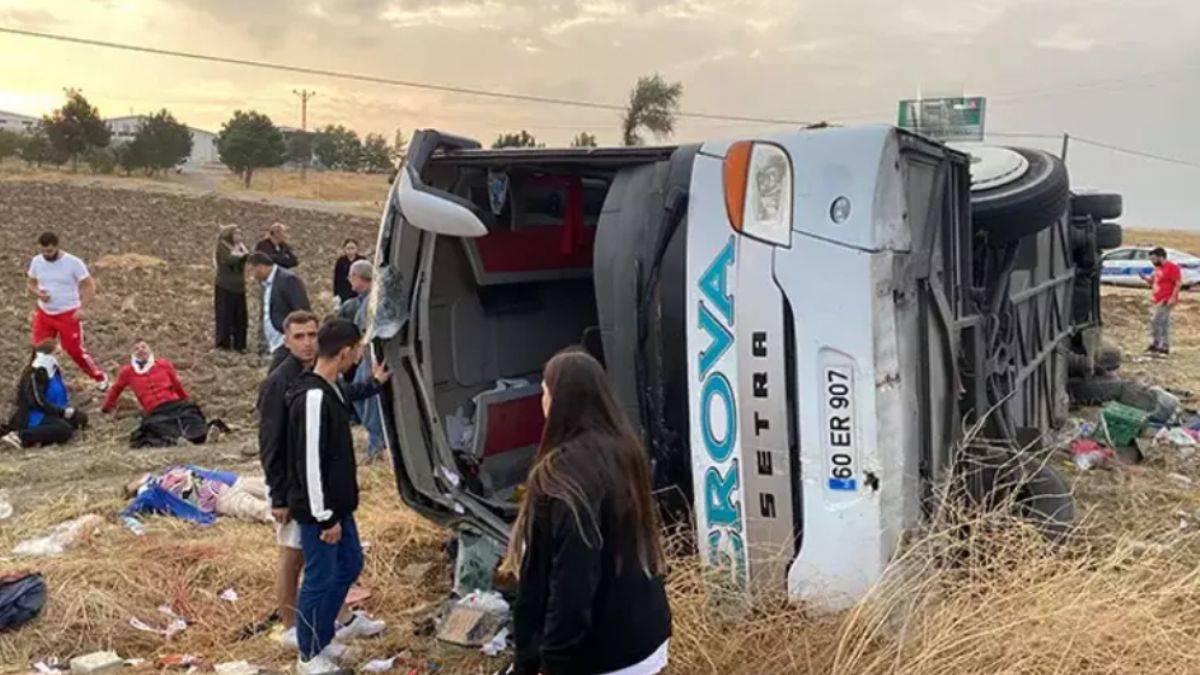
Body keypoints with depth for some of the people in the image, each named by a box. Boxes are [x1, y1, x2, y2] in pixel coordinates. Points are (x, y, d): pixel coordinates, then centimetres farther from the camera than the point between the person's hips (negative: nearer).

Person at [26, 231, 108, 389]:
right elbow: (30, 283, 12)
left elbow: (90, 286, -11)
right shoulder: (36, 261, -2)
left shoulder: (73, 263, -16)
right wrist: (38, 293, -11)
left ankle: (100, 377, 20)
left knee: (76, 350, 1)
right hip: (43, 314, 4)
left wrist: (81, 308, -22)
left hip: (68, 315, -4)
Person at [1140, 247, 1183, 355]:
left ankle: (1155, 344, -5)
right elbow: (1154, 282, 25)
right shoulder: (1158, 268, 15)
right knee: (1164, 323, 11)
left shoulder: (1172, 267, -12)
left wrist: (1173, 297, -22)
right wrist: (1146, 278, 5)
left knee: (1155, 321, -12)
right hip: (1159, 300, 9)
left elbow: (1178, 283, -15)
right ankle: (1165, 347, 15)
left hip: (1166, 301, -9)